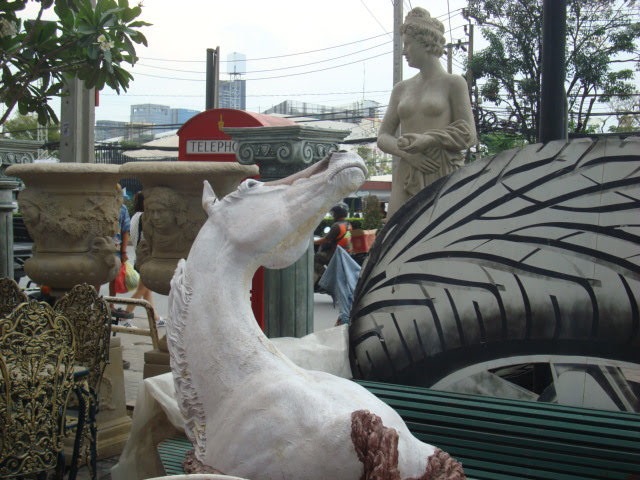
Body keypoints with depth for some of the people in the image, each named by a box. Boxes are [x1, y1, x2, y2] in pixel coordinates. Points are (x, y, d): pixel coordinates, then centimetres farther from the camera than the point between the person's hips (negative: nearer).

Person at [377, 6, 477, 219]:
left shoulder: (453, 83, 5)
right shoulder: (401, 89, 18)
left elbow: (468, 134, -1)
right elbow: (383, 137, 14)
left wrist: (429, 140, -15)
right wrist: (406, 153, -6)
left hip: (443, 176, -4)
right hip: (406, 176, 4)